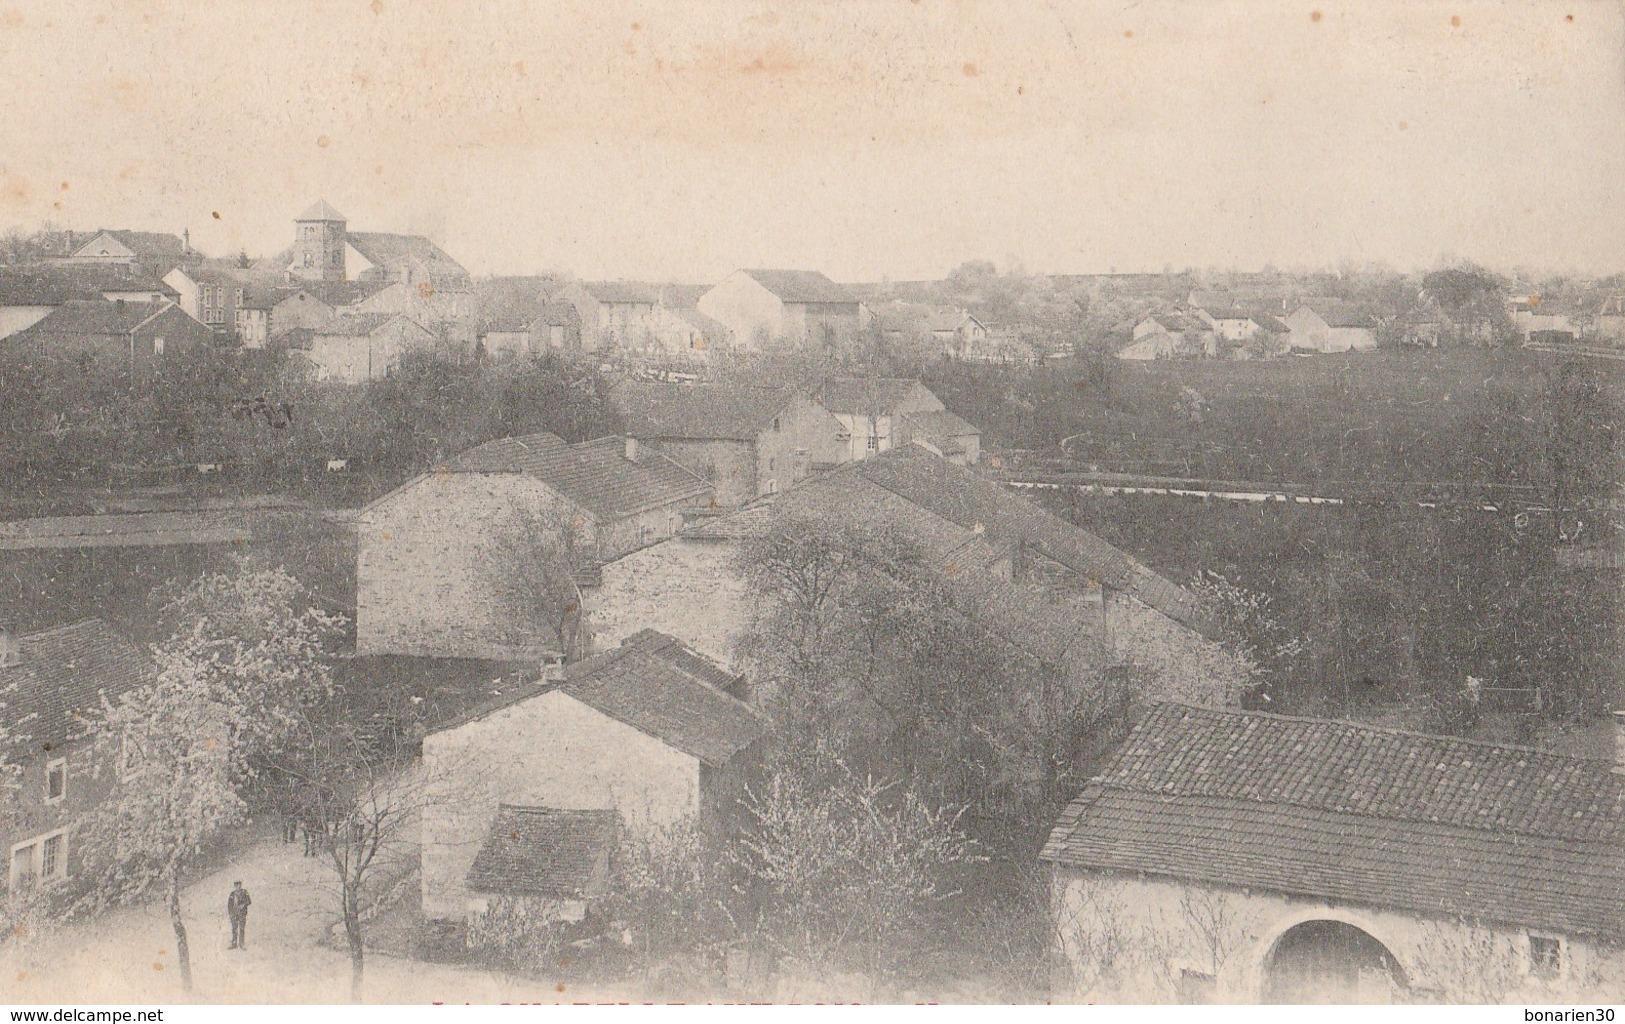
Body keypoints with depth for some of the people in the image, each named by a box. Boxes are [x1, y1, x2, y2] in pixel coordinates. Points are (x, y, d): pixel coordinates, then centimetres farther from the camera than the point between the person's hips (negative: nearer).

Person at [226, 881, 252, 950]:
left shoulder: (244, 892, 2)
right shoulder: (232, 894, 11)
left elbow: (249, 901, -2)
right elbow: (229, 903, 15)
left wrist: (243, 905, -19)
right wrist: (229, 912, 5)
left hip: (242, 913, -3)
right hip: (234, 913, 3)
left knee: (242, 929, -6)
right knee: (234, 929, 3)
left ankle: (242, 944, -3)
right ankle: (234, 944, 8)